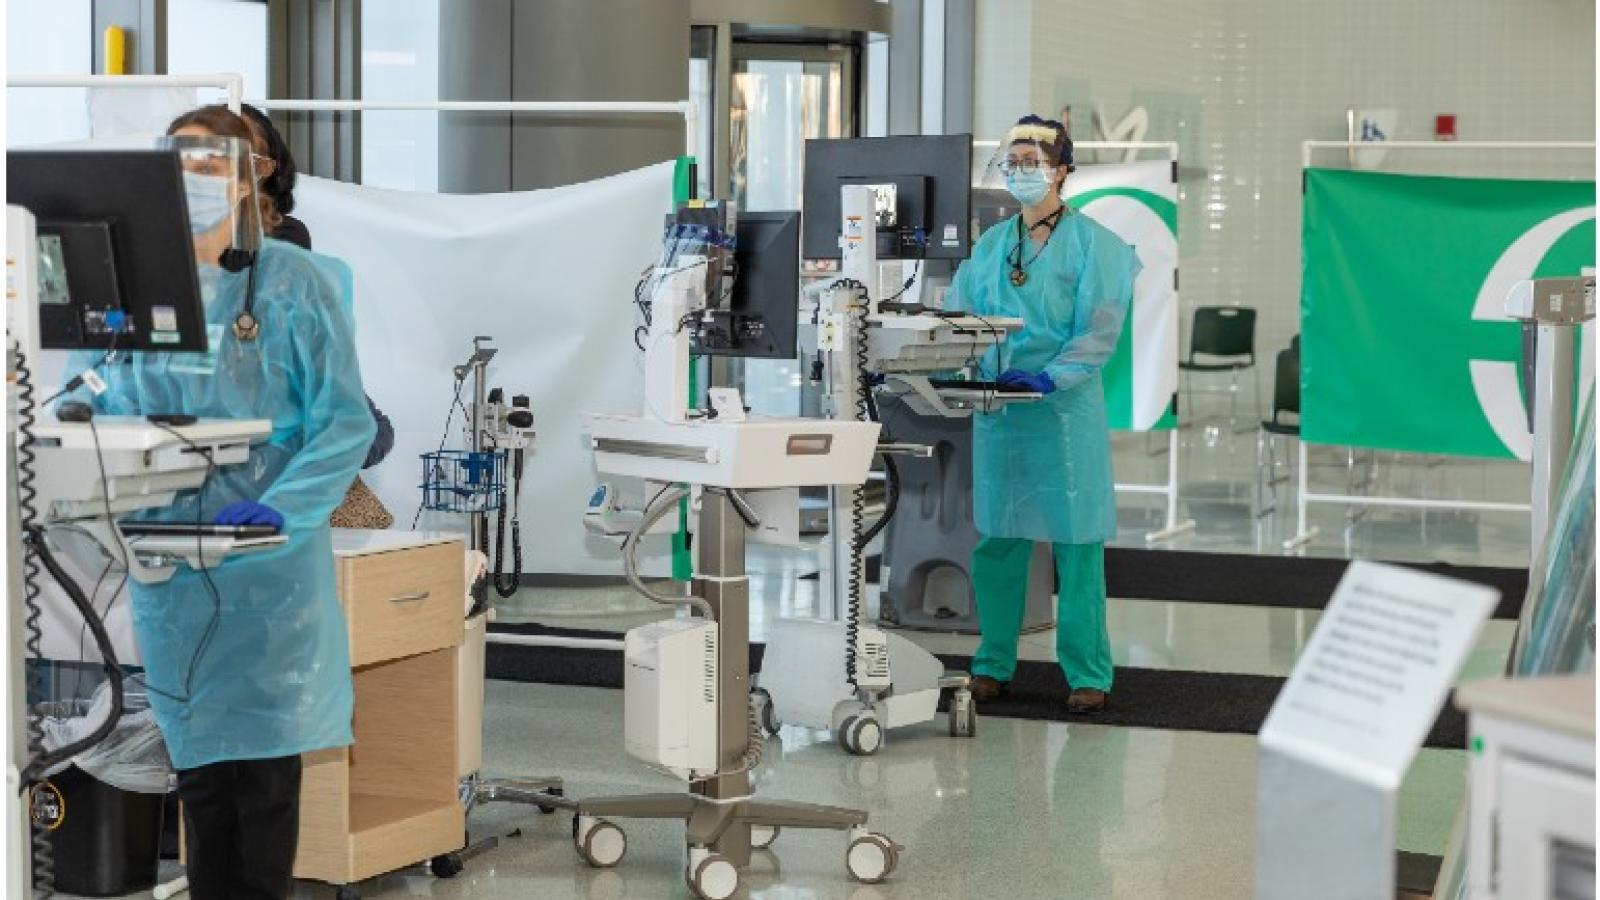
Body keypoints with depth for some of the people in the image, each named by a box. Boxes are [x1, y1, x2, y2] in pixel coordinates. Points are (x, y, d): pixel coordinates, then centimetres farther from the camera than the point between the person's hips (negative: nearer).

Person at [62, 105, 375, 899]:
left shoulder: (297, 283, -3)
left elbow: (345, 422, -7)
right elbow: (90, 404, 13)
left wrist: (278, 511, -20)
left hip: (272, 565, -3)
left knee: (266, 762, 1)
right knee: (198, 761, 8)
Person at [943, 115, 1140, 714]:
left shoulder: (1092, 242, -3)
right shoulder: (991, 245, 13)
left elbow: (1100, 331, -11)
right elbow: (956, 316, 11)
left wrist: (1050, 378, -23)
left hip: (1065, 409, -5)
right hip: (996, 407, 5)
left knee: (1076, 541, -1)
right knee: (996, 539, 7)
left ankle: (1088, 674, 5)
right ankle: (993, 665, 18)